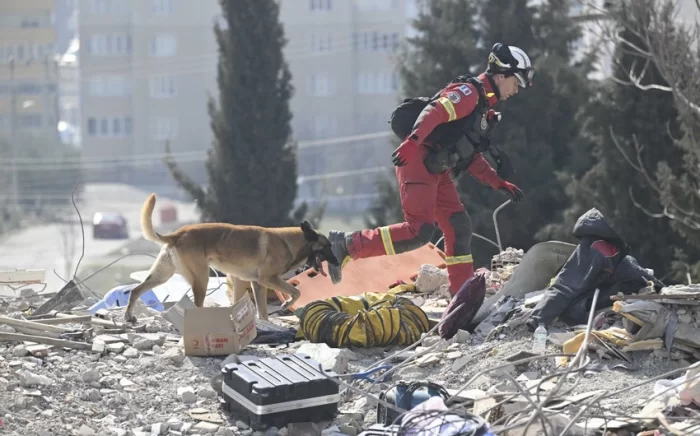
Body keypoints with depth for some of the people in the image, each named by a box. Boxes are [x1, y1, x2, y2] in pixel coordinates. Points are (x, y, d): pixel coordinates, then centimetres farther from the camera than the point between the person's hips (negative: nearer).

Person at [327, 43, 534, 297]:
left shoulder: (482, 108, 23)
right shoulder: (468, 92, -7)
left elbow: (472, 157, 26)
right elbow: (434, 112, -24)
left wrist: (499, 183, 20)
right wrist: (413, 141, -39)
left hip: (437, 171, 10)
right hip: (418, 160, -10)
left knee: (459, 228, 6)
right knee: (420, 231, -17)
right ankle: (347, 245, -11)